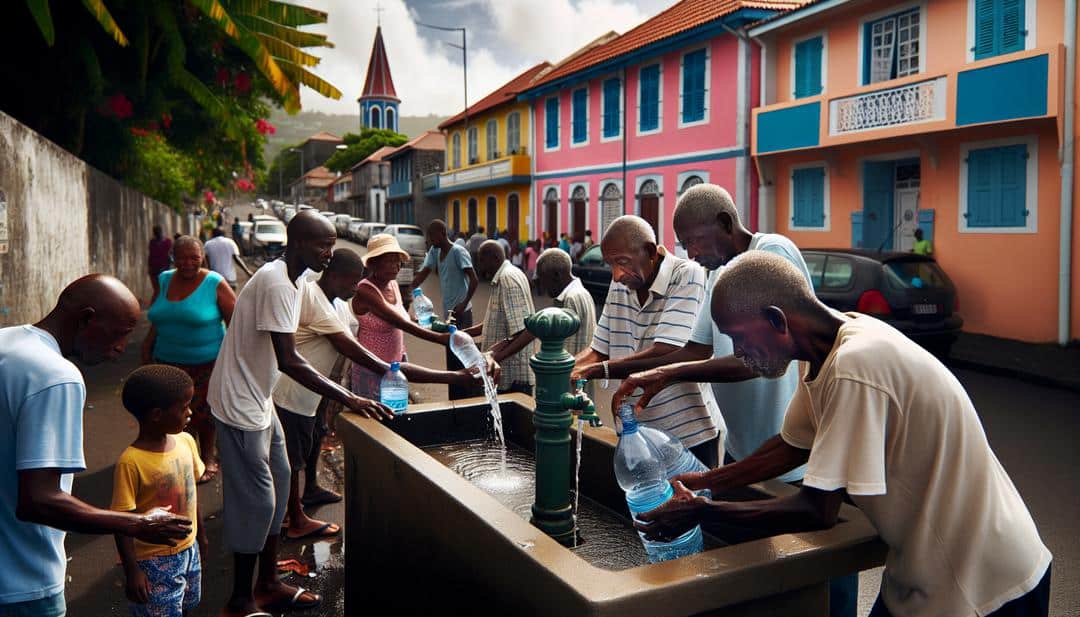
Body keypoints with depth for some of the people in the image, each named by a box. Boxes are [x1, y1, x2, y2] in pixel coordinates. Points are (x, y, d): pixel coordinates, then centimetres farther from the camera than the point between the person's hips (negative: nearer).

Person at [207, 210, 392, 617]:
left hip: (259, 397, 10)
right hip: (239, 401, -10)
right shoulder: (275, 283, -24)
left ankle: (267, 584, 29)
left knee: (277, 484, 15)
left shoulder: (293, 280, 6)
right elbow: (288, 361, -28)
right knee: (256, 499, -2)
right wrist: (348, 399, -28)